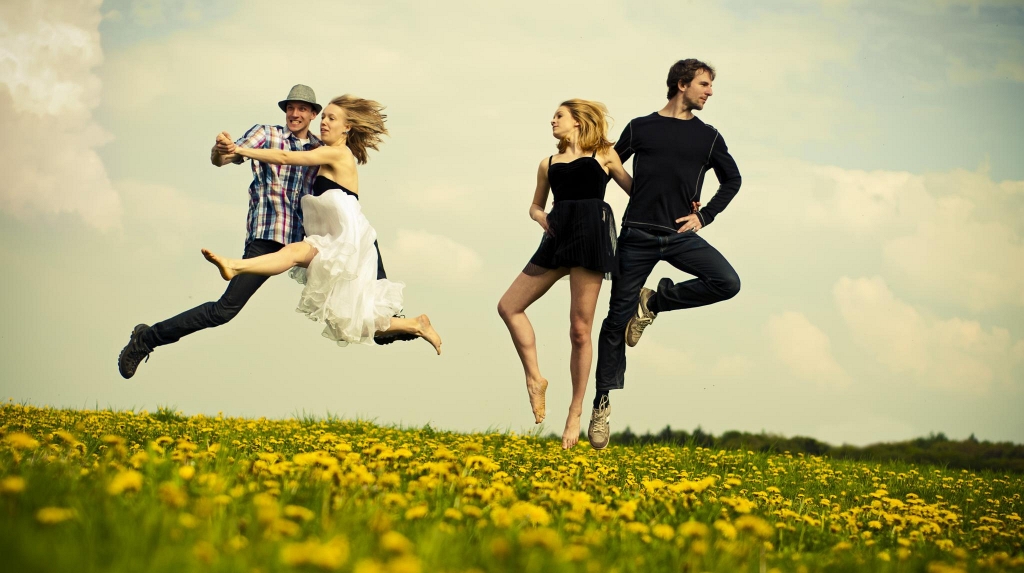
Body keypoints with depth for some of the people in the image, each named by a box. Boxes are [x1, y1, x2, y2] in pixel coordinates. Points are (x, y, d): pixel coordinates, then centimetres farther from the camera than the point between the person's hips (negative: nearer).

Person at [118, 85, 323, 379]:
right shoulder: (267, 134, 2)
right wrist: (221, 151, -35)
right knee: (226, 309, -9)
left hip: (304, 241, 5)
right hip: (266, 238, -5)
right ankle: (148, 338, 0)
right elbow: (222, 158, -13)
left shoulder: (320, 150, 13)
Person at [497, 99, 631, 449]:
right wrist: (540, 217, 5)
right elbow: (535, 206, 29)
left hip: (591, 234, -5)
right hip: (557, 237, 5)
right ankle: (535, 379, 5)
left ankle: (575, 414, -1)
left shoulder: (604, 155, 11)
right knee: (509, 306, -5)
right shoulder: (548, 164, 22)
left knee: (579, 330, -7)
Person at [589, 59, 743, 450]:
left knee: (727, 283, -22)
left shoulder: (708, 137, 10)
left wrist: (704, 216, 8)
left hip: (681, 236, 2)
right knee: (618, 318, 0)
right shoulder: (640, 128, 7)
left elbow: (732, 179, 21)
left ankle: (654, 302, -1)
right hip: (638, 234, -2)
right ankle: (603, 403, 12)